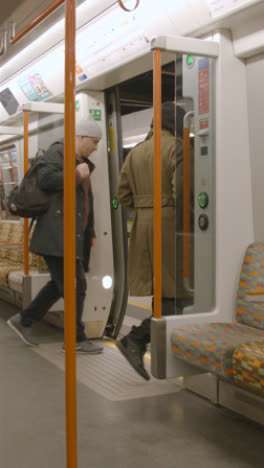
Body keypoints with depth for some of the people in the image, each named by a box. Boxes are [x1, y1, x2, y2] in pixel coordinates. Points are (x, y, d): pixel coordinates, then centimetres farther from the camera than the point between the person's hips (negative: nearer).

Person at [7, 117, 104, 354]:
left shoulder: (83, 162, 21)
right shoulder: (57, 152, -6)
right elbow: (46, 179, -25)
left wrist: (90, 233, 25)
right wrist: (76, 175, -15)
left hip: (74, 235, 10)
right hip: (57, 234, -10)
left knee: (60, 284, 15)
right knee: (75, 285, -5)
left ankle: (24, 320, 25)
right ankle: (76, 339, 6)